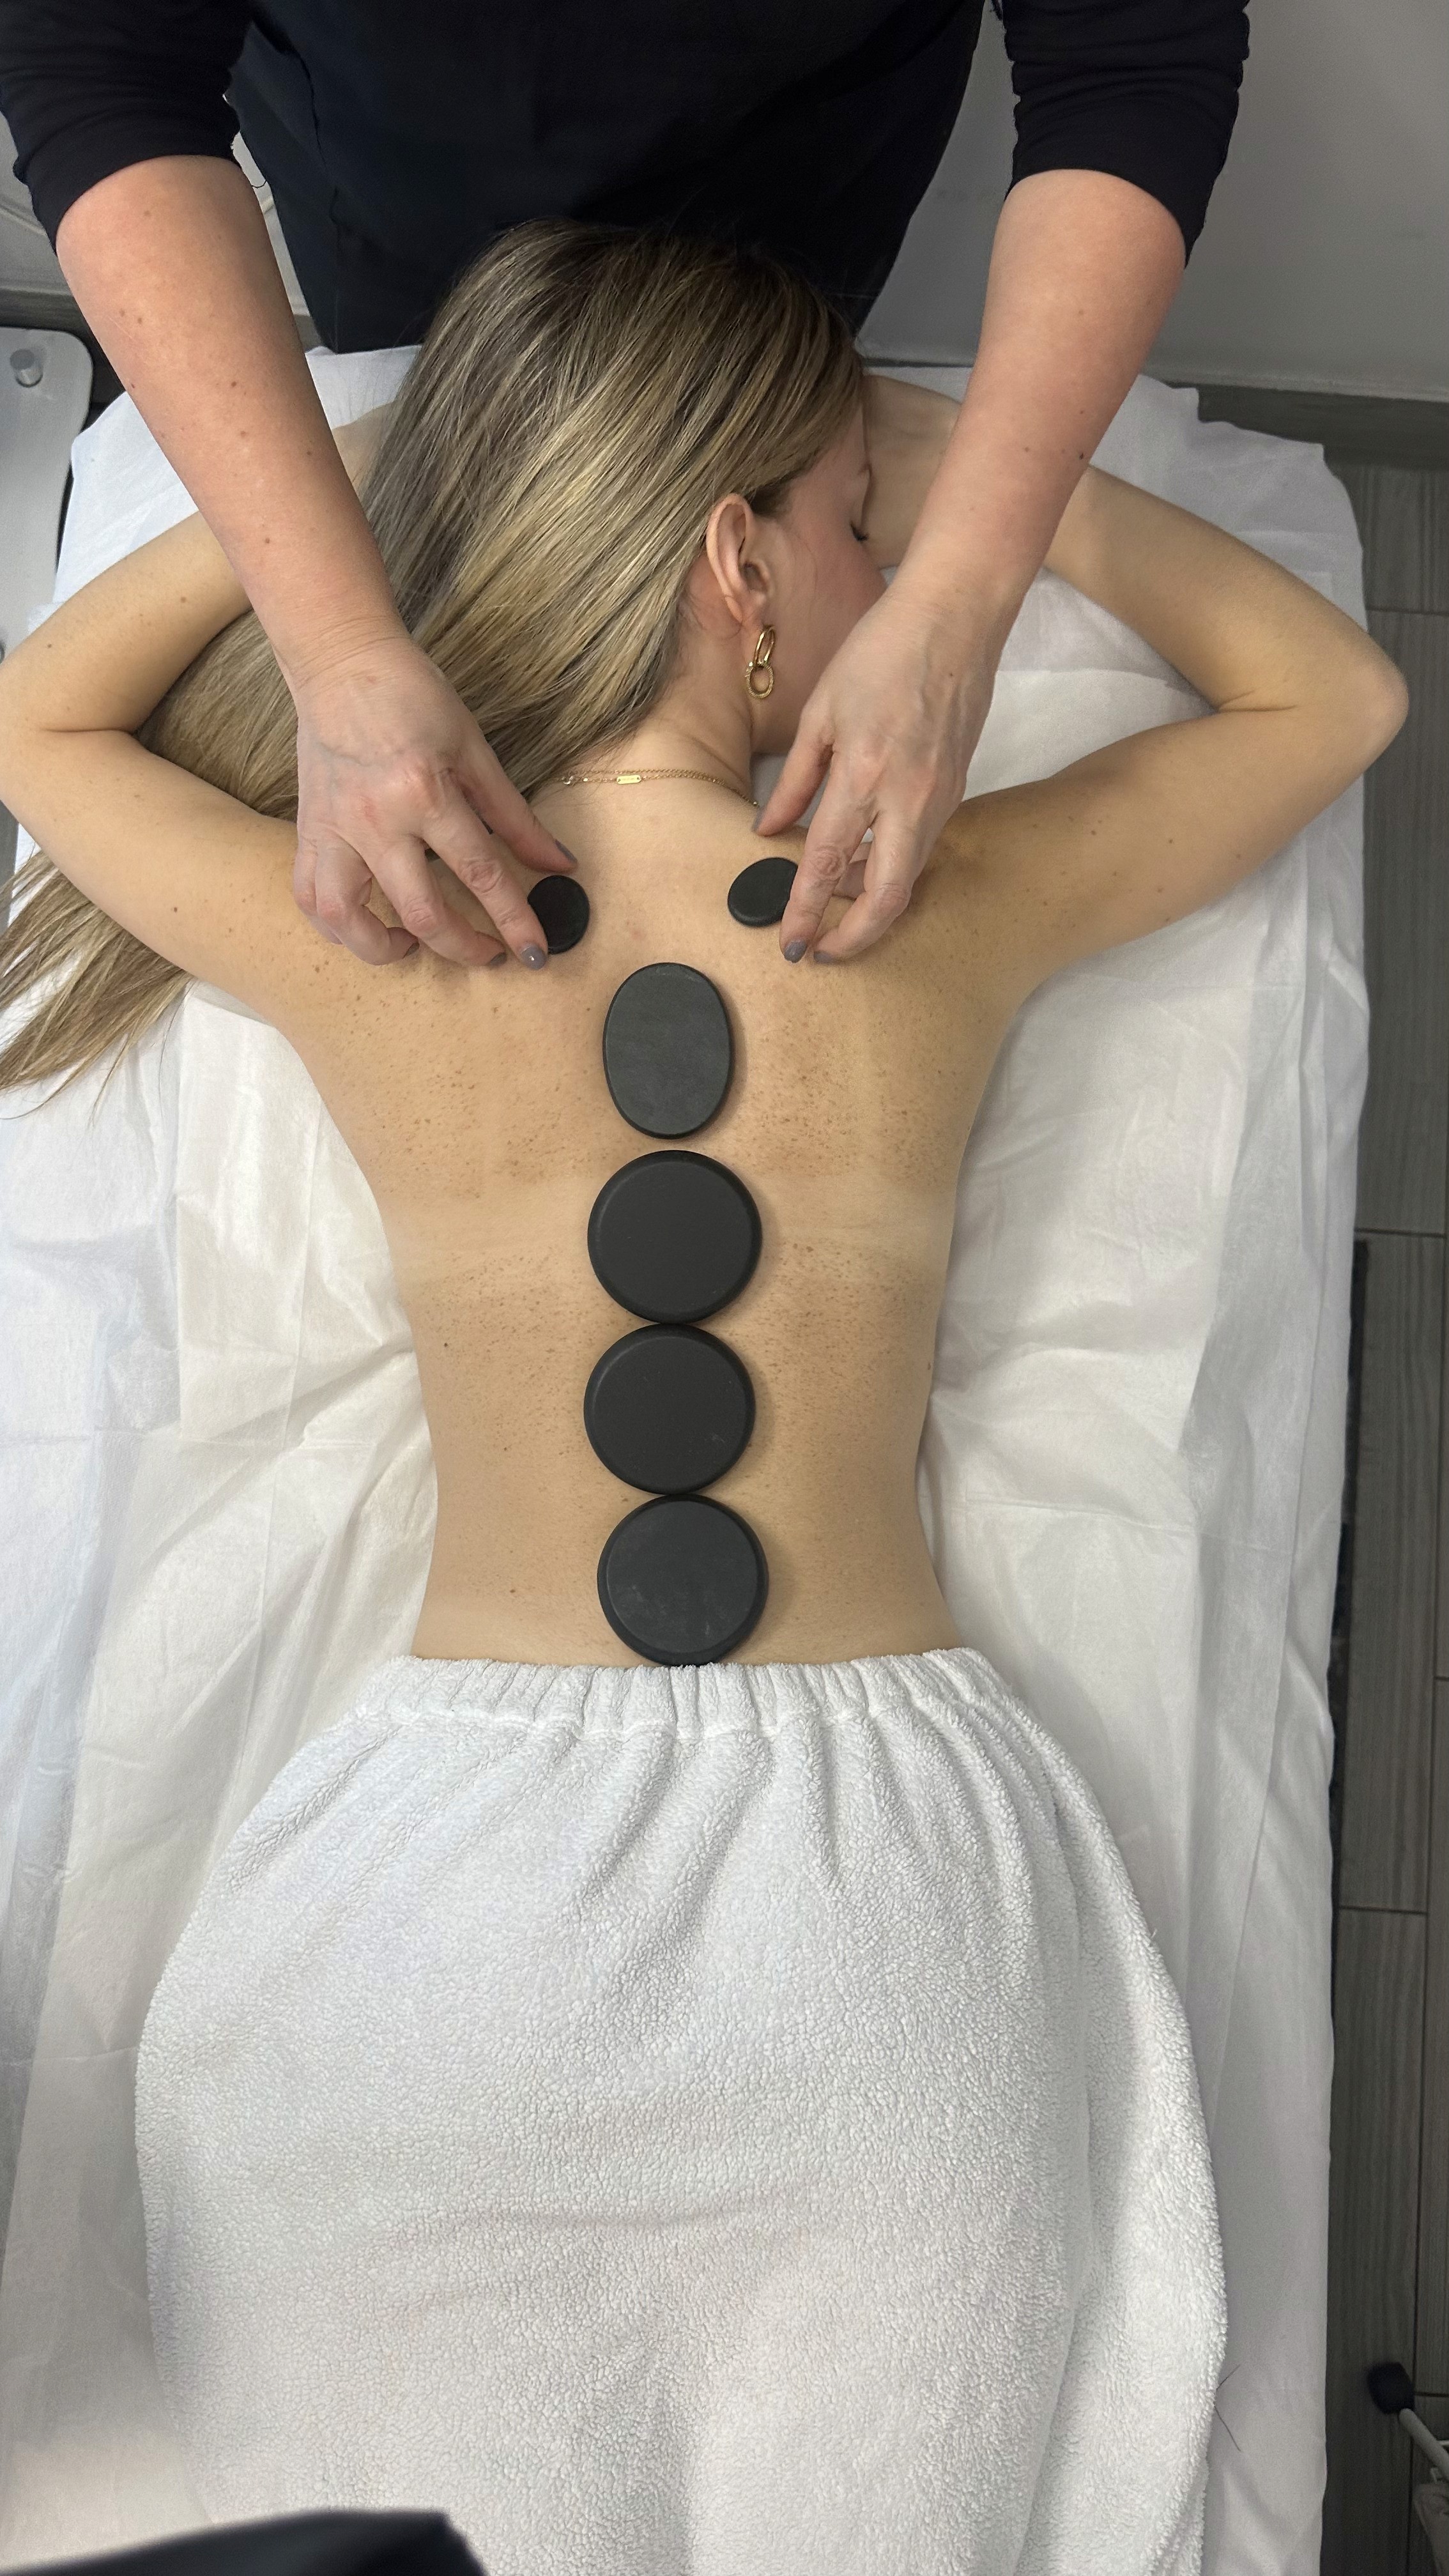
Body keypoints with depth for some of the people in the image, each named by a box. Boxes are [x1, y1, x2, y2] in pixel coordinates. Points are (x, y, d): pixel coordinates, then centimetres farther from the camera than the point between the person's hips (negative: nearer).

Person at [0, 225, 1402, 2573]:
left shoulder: (350, 944, -5)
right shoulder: (950, 914, -6)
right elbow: (1338, 687, 14)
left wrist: (335, 480, 14)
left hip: (446, 1843, 1)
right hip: (883, 1861, 0)